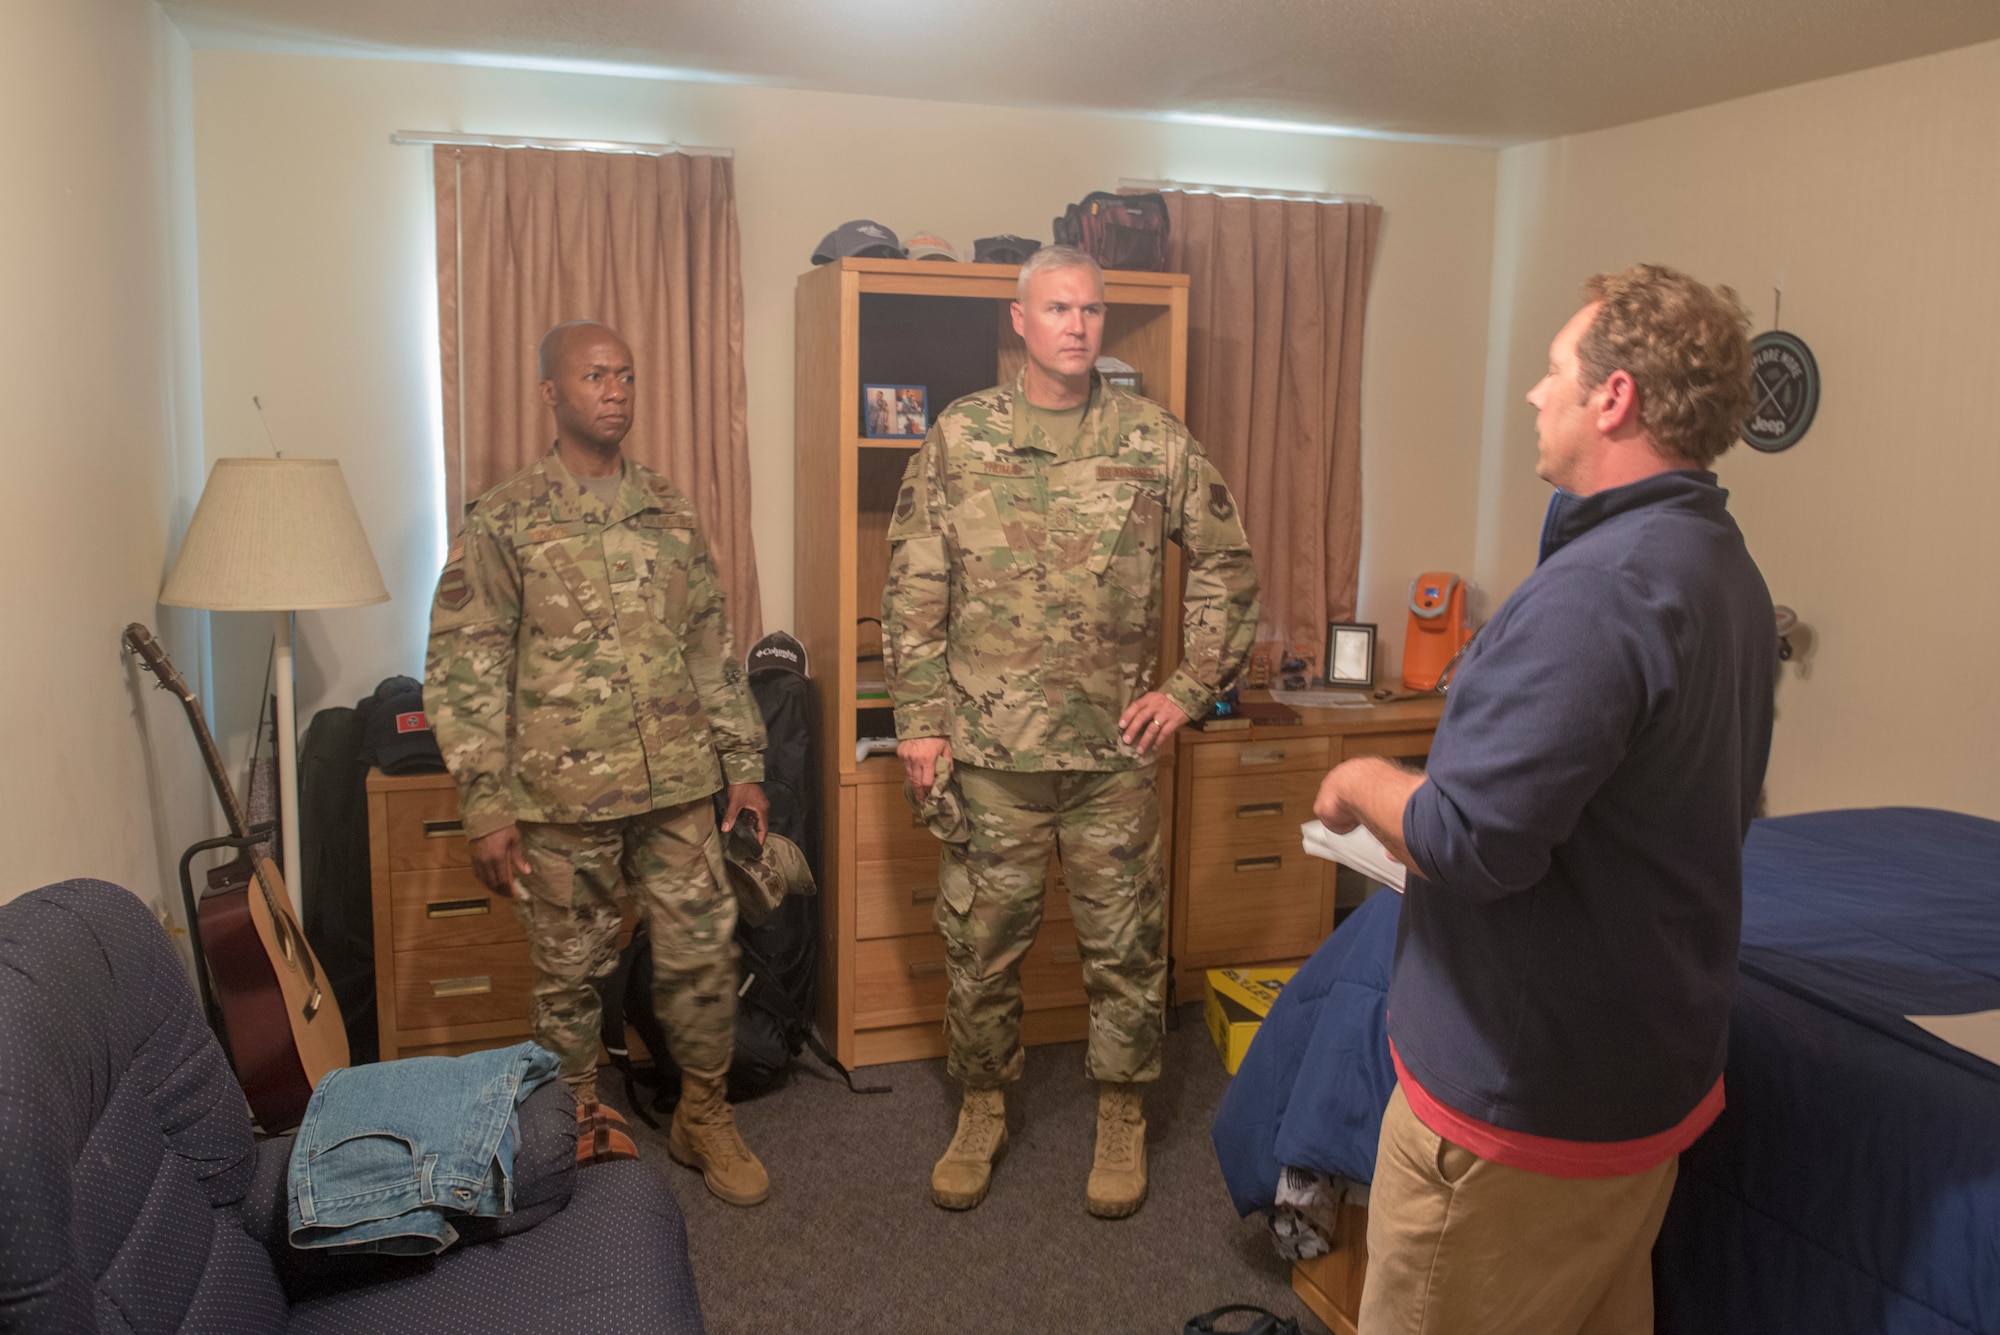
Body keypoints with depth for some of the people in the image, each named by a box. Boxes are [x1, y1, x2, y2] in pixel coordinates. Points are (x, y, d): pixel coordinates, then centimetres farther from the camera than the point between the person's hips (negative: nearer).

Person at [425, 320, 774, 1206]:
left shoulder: (670, 511, 9)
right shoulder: (504, 522, -4)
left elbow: (713, 647, 12)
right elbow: (462, 670, -6)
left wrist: (744, 765, 10)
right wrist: (486, 804, -12)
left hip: (678, 788, 3)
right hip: (563, 798, -3)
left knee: (703, 955, 8)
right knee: (570, 974, 11)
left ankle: (703, 1117, 29)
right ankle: (577, 1131, 31)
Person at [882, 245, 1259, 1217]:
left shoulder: (1155, 442, 1)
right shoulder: (958, 437, 0)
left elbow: (1227, 566, 8)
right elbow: (912, 588, 1)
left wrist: (1190, 689, 1)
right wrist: (919, 719, -4)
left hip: (1115, 747, 0)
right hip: (987, 746, 0)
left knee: (1125, 947, 10)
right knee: (980, 944, 11)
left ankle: (1121, 1118, 30)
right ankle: (983, 1108, 33)